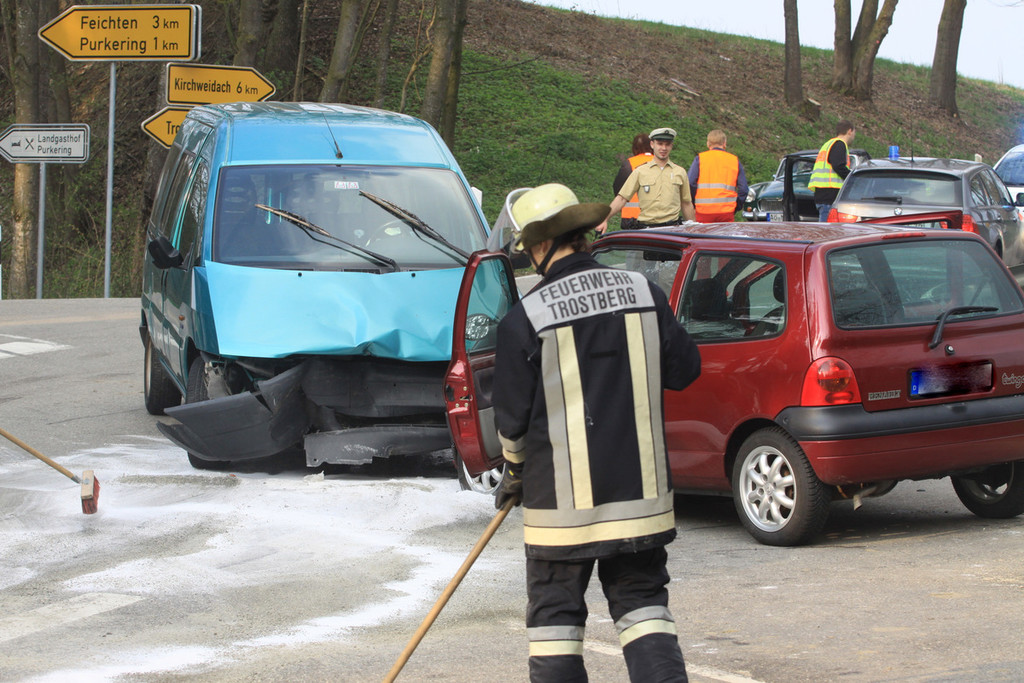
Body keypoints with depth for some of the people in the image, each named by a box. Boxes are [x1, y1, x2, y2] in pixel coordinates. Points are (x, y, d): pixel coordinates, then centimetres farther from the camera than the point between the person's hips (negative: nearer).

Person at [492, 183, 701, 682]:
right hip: (639, 490, 3)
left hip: (562, 497, -3)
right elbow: (683, 370, 6)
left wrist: (514, 475, 13)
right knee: (642, 604, 13)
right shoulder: (644, 294, -2)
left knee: (555, 614, 8)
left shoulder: (525, 319, -11)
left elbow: (513, 418, -5)